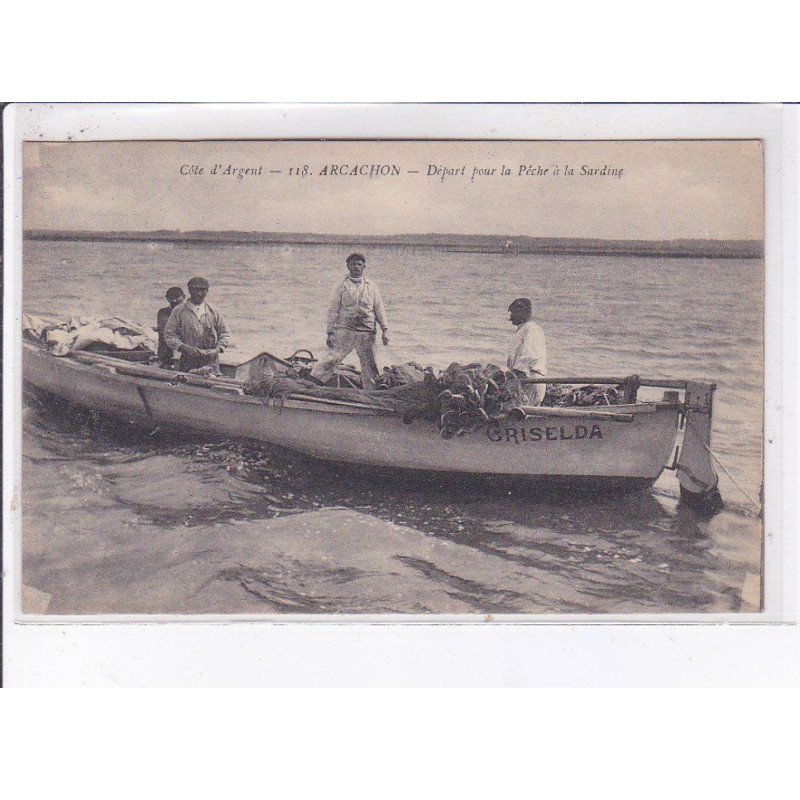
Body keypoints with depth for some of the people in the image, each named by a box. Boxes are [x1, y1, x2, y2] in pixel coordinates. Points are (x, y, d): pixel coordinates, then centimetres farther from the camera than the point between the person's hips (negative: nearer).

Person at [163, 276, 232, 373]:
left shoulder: (213, 311, 10)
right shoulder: (179, 311, 4)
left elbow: (225, 333, 16)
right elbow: (169, 334, 2)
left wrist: (218, 349, -2)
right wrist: (185, 348, -12)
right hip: (188, 361, -1)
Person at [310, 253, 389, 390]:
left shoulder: (371, 287, 10)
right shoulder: (342, 286, 4)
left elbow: (379, 309, 11)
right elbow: (333, 311, 2)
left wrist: (385, 329, 1)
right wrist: (330, 333, -5)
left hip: (367, 333, 3)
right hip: (344, 331, -2)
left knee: (369, 365, 8)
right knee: (332, 358, -13)